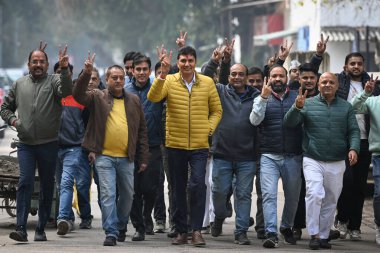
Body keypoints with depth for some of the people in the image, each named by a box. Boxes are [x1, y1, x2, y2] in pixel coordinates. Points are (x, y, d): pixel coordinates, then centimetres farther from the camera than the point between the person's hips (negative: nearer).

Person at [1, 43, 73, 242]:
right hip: (25, 144, 1)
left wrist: (64, 70, -35)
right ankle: (21, 229, -14)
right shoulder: (19, 84, 12)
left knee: (47, 186, 6)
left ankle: (41, 229, 16)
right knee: (25, 183, -10)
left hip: (49, 144, -1)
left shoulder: (54, 81, 1)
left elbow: (66, 91, -21)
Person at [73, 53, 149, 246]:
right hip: (104, 156, -3)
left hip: (126, 158, 3)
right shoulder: (97, 97, 4)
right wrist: (86, 74, -27)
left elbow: (142, 131, 12)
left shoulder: (133, 101, 10)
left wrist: (143, 158, 8)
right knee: (108, 194, -8)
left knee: (127, 194, 13)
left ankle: (121, 226, 33)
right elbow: (78, 95, -14)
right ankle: (111, 233, -7)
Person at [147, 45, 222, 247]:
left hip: (200, 146, -1)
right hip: (175, 145, 1)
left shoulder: (207, 83, 1)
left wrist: (209, 128, -7)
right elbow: (153, 97, -19)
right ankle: (181, 231, 20)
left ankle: (197, 230, -7)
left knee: (197, 185, -14)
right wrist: (163, 73, -28)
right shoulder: (169, 81, -2)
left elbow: (216, 110, 9)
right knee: (178, 189, 9)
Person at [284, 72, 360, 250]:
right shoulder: (308, 104, 2)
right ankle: (314, 234, -13)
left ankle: (324, 236, 19)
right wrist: (297, 107, -23)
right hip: (313, 160, -3)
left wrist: (353, 149, -13)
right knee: (315, 195, -19)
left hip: (337, 163, 3)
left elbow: (353, 131, 6)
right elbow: (288, 123, -4)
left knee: (331, 201, 9)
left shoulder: (346, 107, 8)